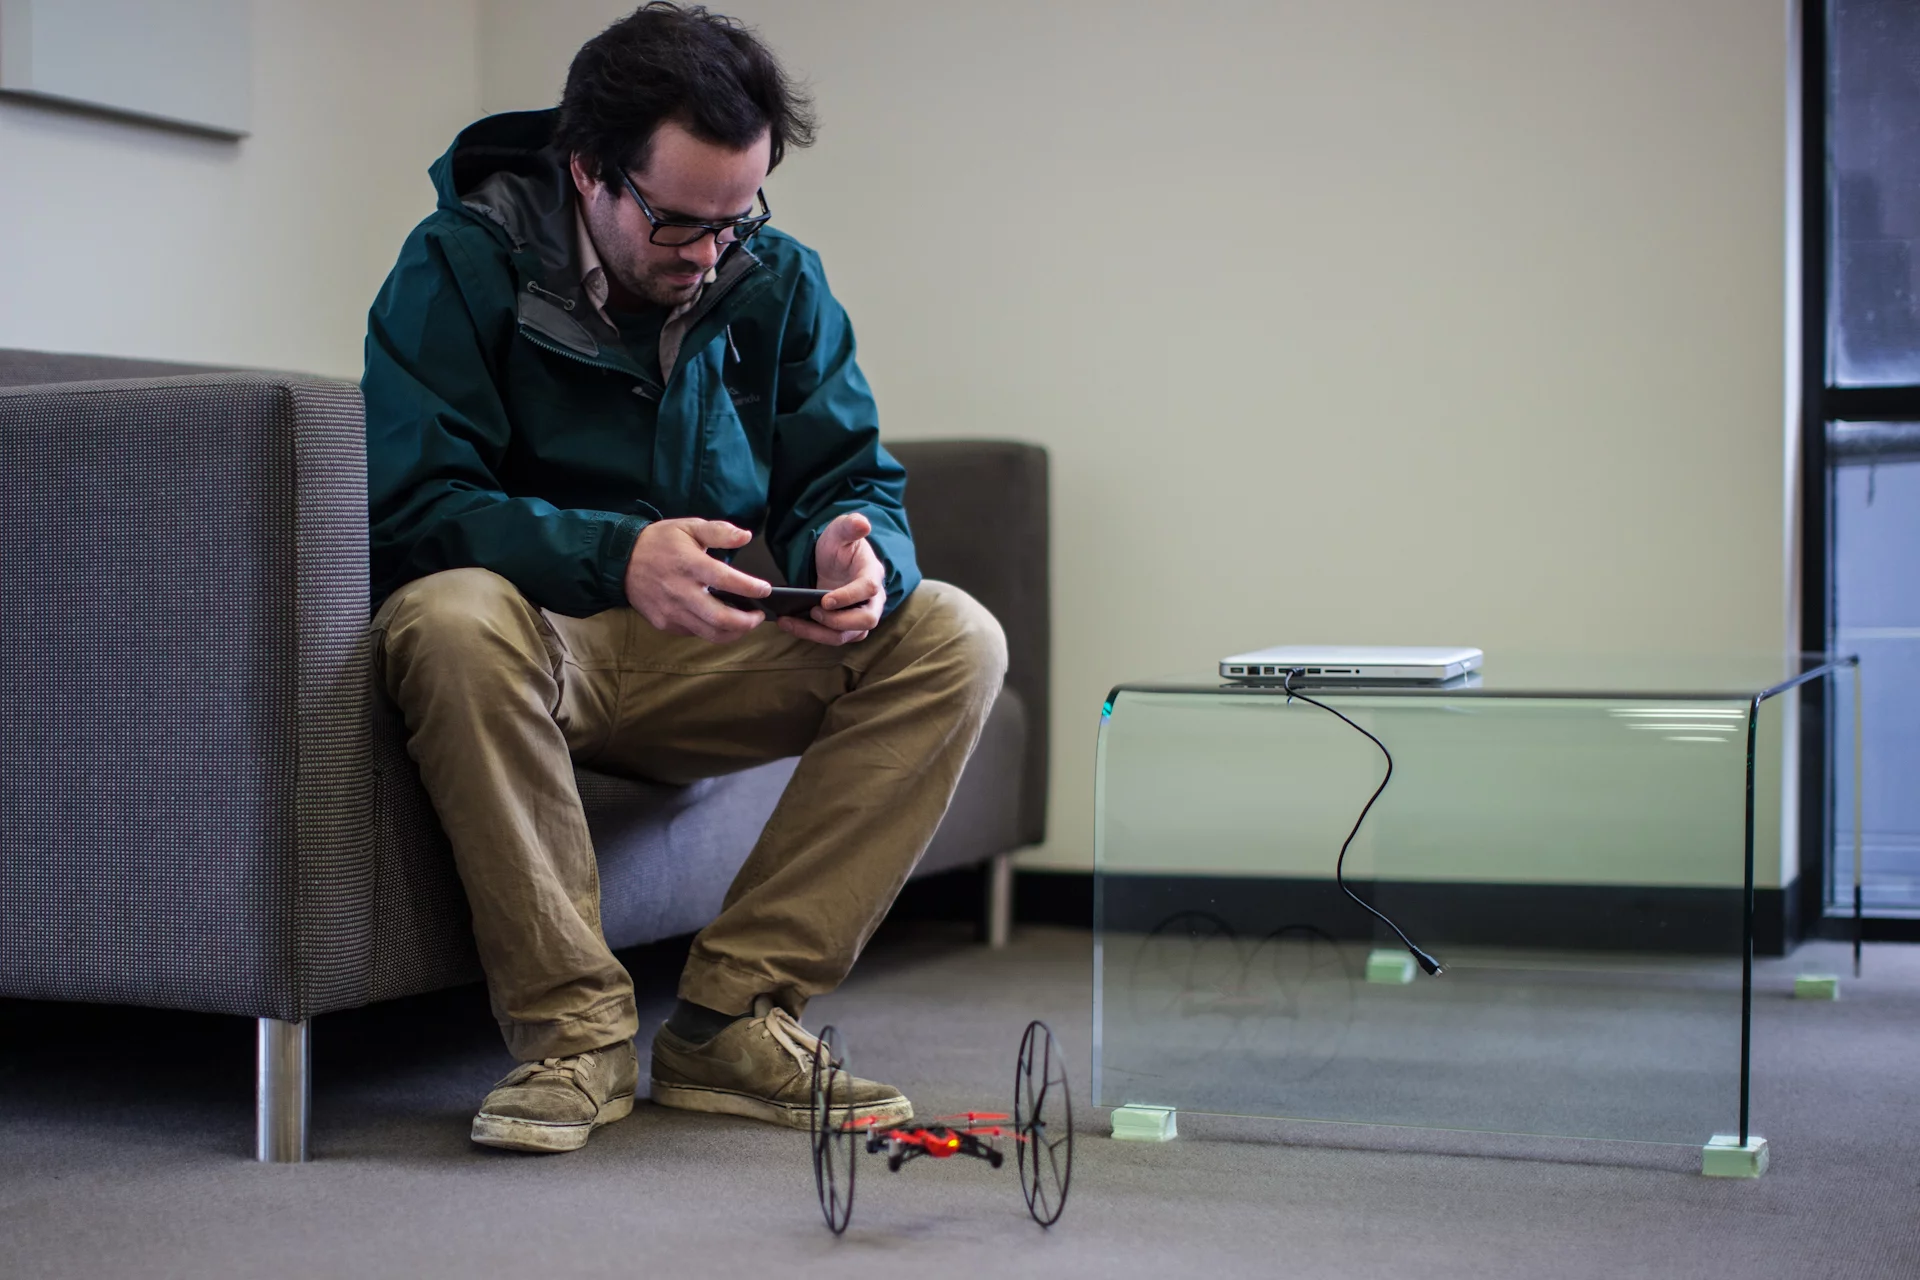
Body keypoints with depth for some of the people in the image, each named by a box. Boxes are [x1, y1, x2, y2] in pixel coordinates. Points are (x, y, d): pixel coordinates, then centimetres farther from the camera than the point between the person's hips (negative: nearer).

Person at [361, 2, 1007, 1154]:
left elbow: (853, 478, 2)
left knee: (952, 640, -17)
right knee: (451, 620, -39)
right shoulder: (462, 265, -12)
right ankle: (573, 1028, -26)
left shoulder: (778, 282, 1)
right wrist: (615, 557, -37)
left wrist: (859, 549, -25)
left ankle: (735, 1018, -17)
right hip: (540, 638, -4)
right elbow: (408, 507, -21)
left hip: (712, 658, 4)